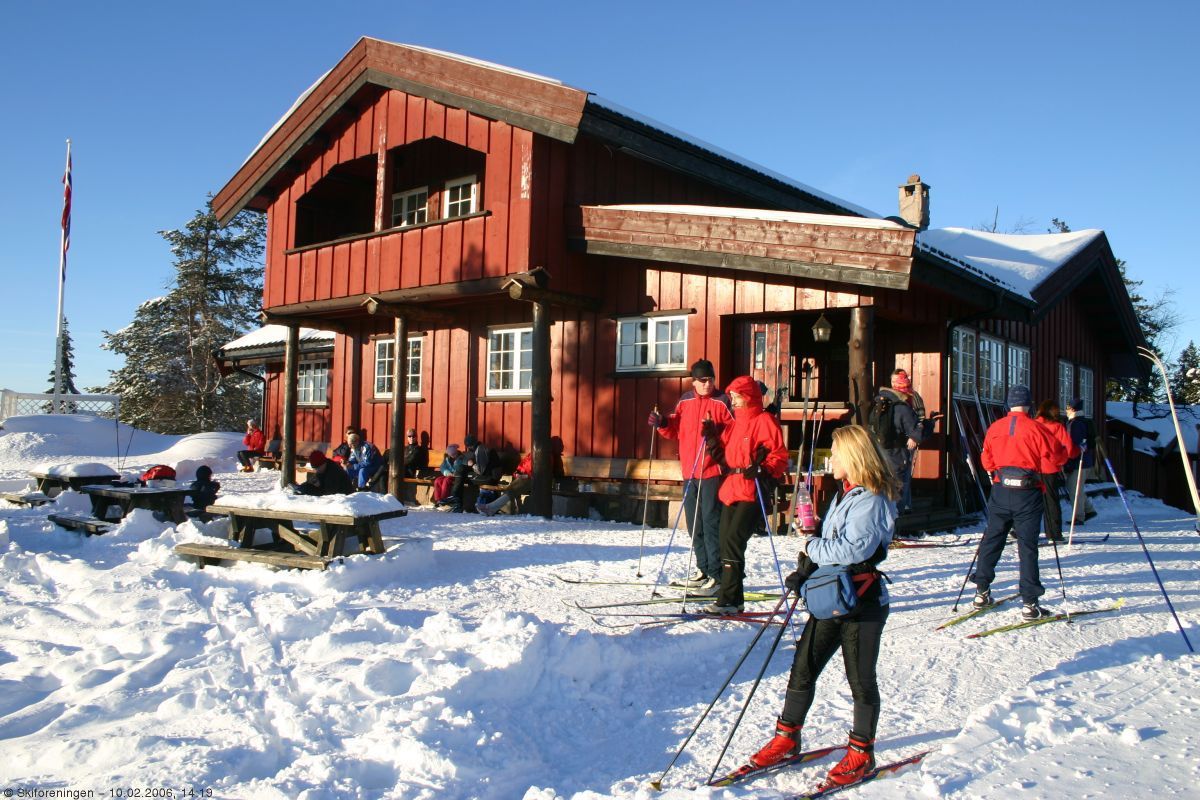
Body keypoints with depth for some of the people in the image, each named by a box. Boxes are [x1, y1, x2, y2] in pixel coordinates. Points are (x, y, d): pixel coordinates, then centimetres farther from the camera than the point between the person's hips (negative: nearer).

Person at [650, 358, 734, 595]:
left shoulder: (722, 401, -5)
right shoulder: (685, 401, 12)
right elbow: (675, 430, 20)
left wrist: (715, 431, -27)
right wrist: (662, 423, 2)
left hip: (713, 471, -6)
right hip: (690, 471, 6)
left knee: (711, 522, -7)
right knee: (694, 523, 13)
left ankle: (716, 575, -2)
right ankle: (703, 569, 26)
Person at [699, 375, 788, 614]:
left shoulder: (764, 421, -5)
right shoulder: (734, 423, 20)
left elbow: (779, 455, -9)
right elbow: (723, 456, 19)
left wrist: (762, 470, -25)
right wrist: (710, 437, 6)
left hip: (752, 491, -8)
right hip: (730, 490, 8)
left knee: (733, 541, -14)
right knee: (726, 542, 8)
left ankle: (728, 600, -10)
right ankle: (733, 599, 18)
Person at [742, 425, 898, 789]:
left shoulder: (871, 500, -17)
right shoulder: (844, 494, 13)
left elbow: (852, 549, -27)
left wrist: (813, 547, -12)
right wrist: (805, 570, 2)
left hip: (862, 602, -9)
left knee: (861, 678, 5)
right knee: (803, 667, 9)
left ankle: (861, 751, 20)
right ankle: (787, 739, 20)